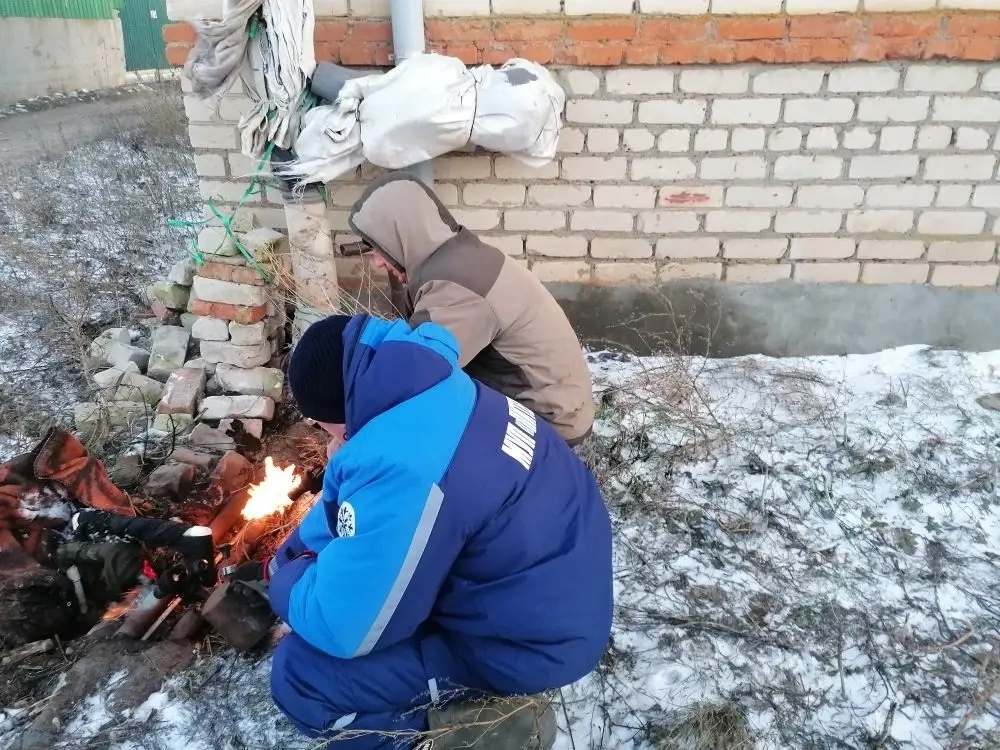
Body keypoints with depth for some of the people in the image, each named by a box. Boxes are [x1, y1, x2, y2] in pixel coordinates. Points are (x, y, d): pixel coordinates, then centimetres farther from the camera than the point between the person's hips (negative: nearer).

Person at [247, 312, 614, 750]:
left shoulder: (402, 463, -33)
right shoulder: (426, 389, -4)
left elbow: (340, 627, -24)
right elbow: (349, 492, 15)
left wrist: (286, 581, -4)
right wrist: (292, 554, 13)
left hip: (530, 638, -9)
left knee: (298, 675, -12)